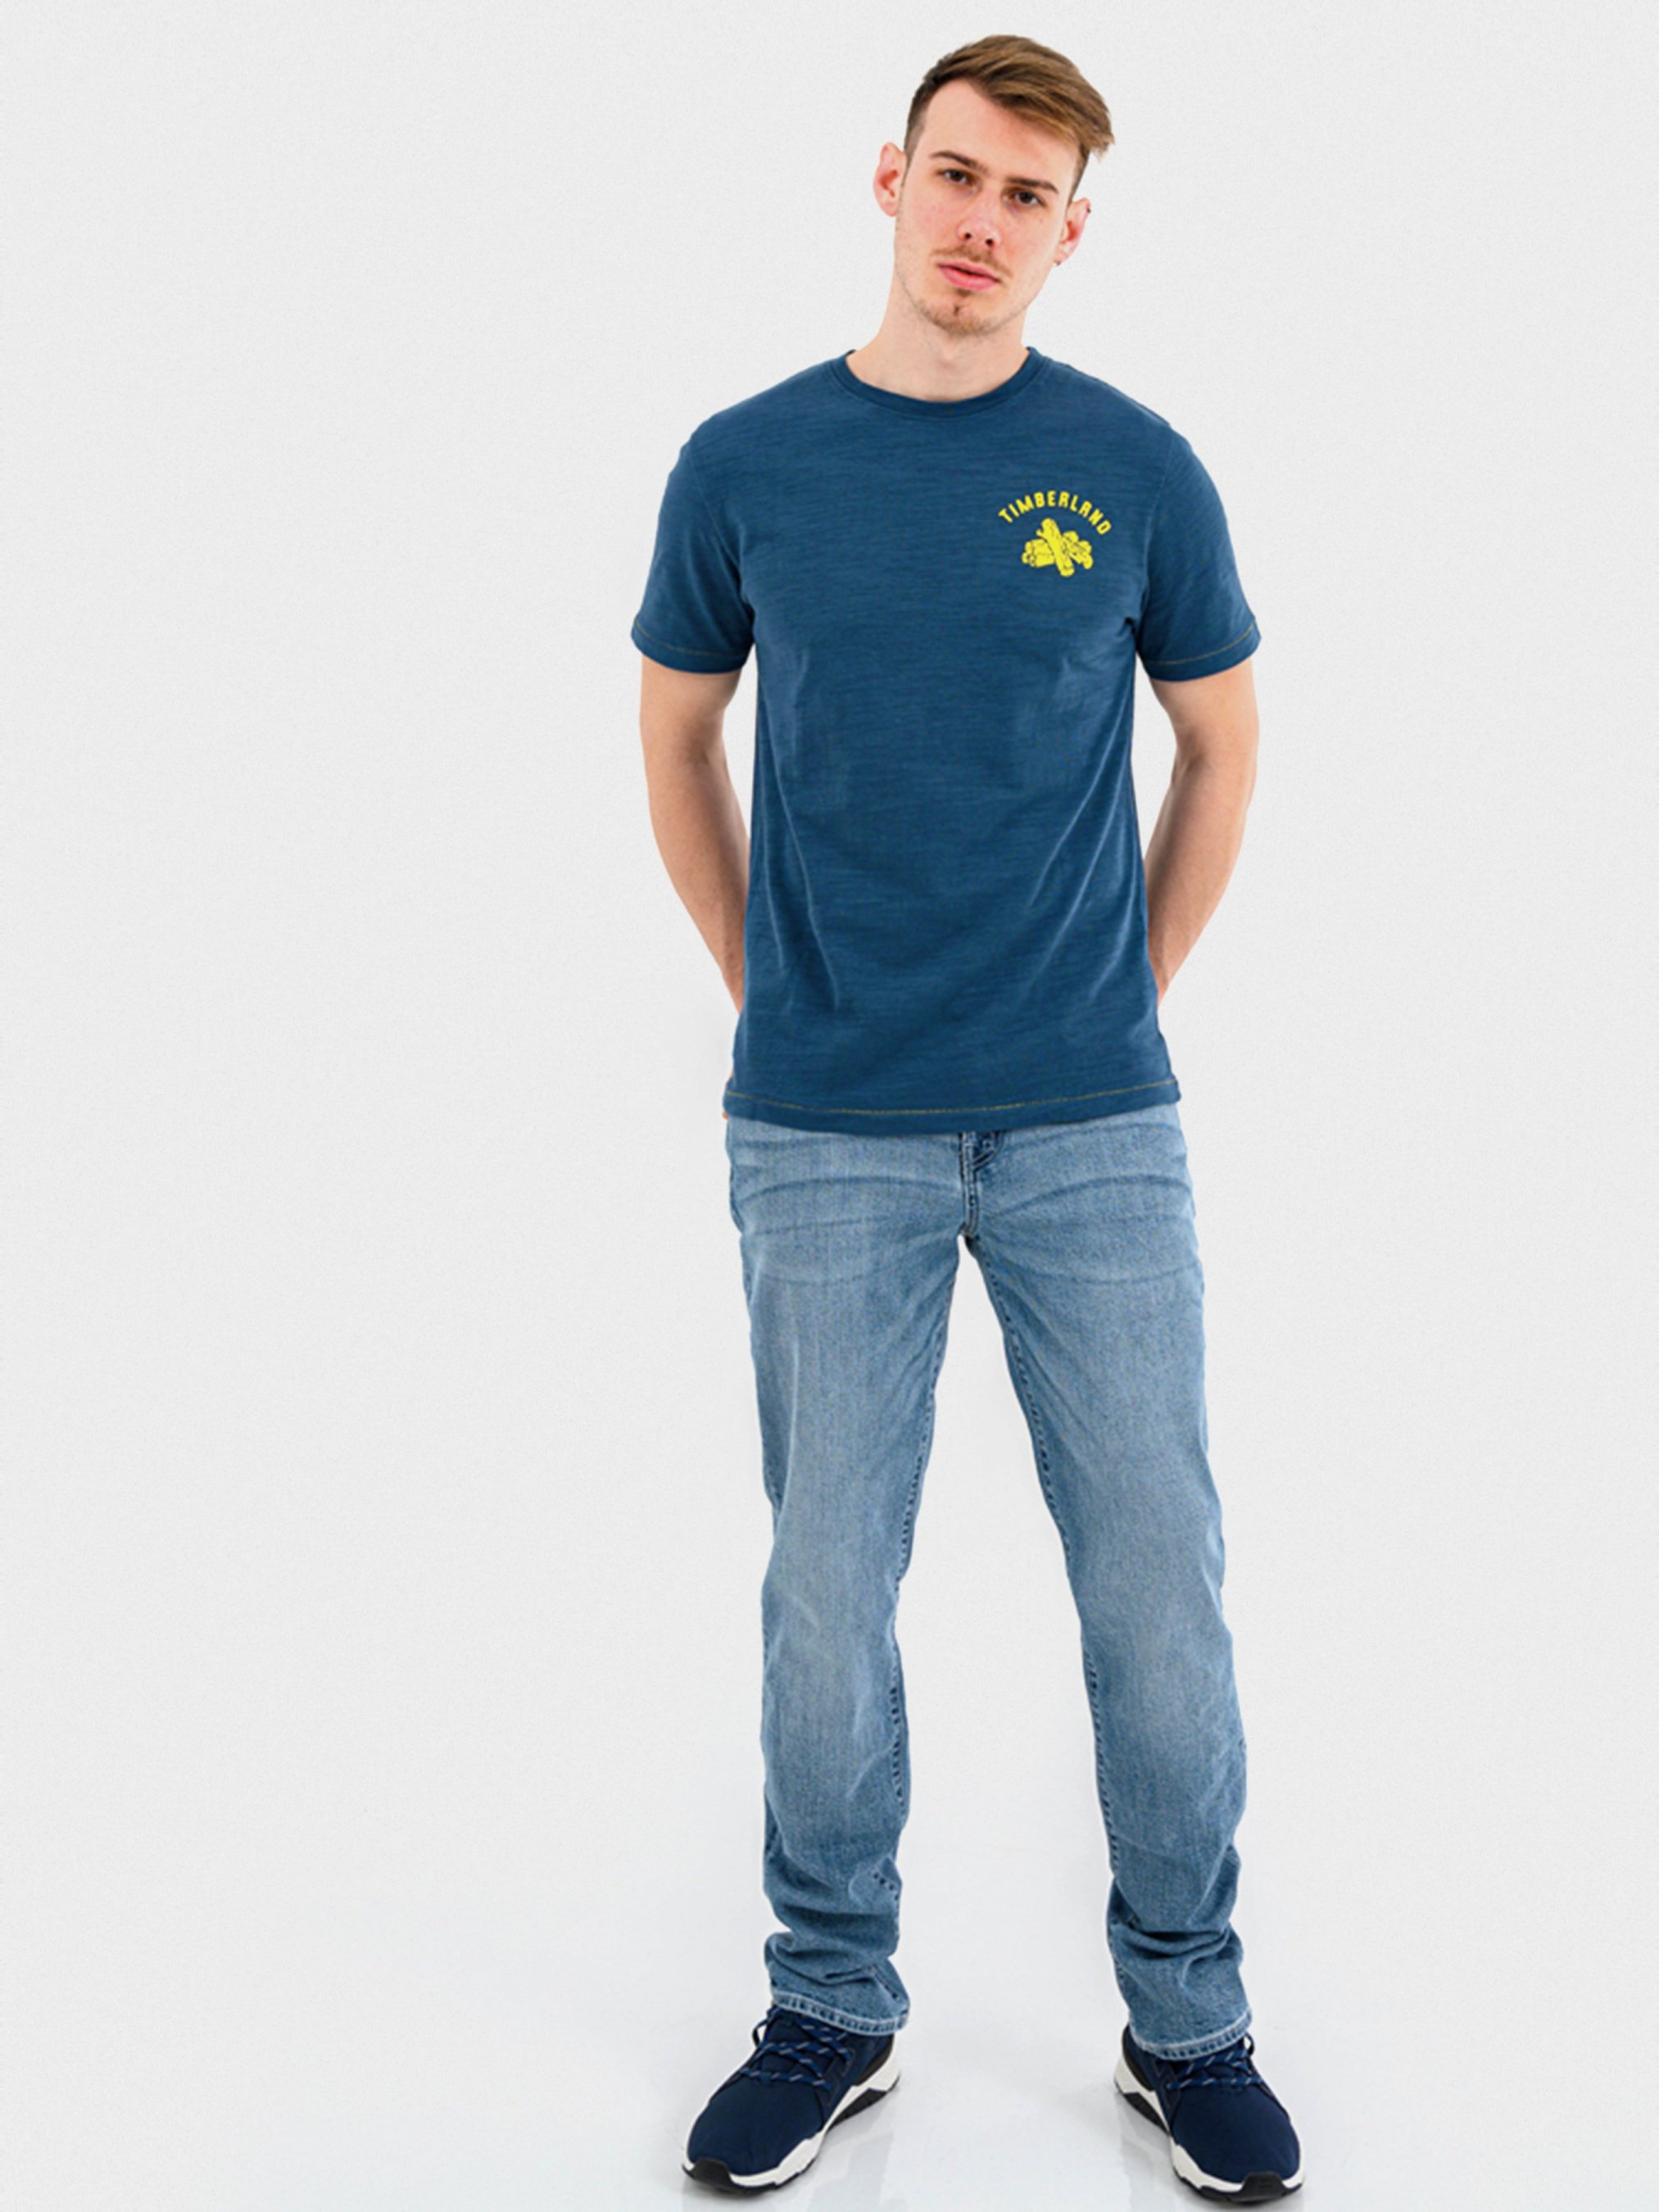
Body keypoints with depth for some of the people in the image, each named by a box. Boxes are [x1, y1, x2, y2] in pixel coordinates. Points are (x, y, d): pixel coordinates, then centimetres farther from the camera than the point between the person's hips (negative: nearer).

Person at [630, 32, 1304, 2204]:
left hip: (1093, 1124, 0)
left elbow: (1222, 744, 12)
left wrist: (1127, 994, 8)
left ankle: (1189, 2018, 24)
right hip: (828, 1131, 0)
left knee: (1157, 1577, 5)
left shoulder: (1135, 467, 1)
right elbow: (677, 739, 13)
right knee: (830, 1583, 8)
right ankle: (833, 2007, 26)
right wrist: (772, 991, 9)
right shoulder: (747, 462, 2)